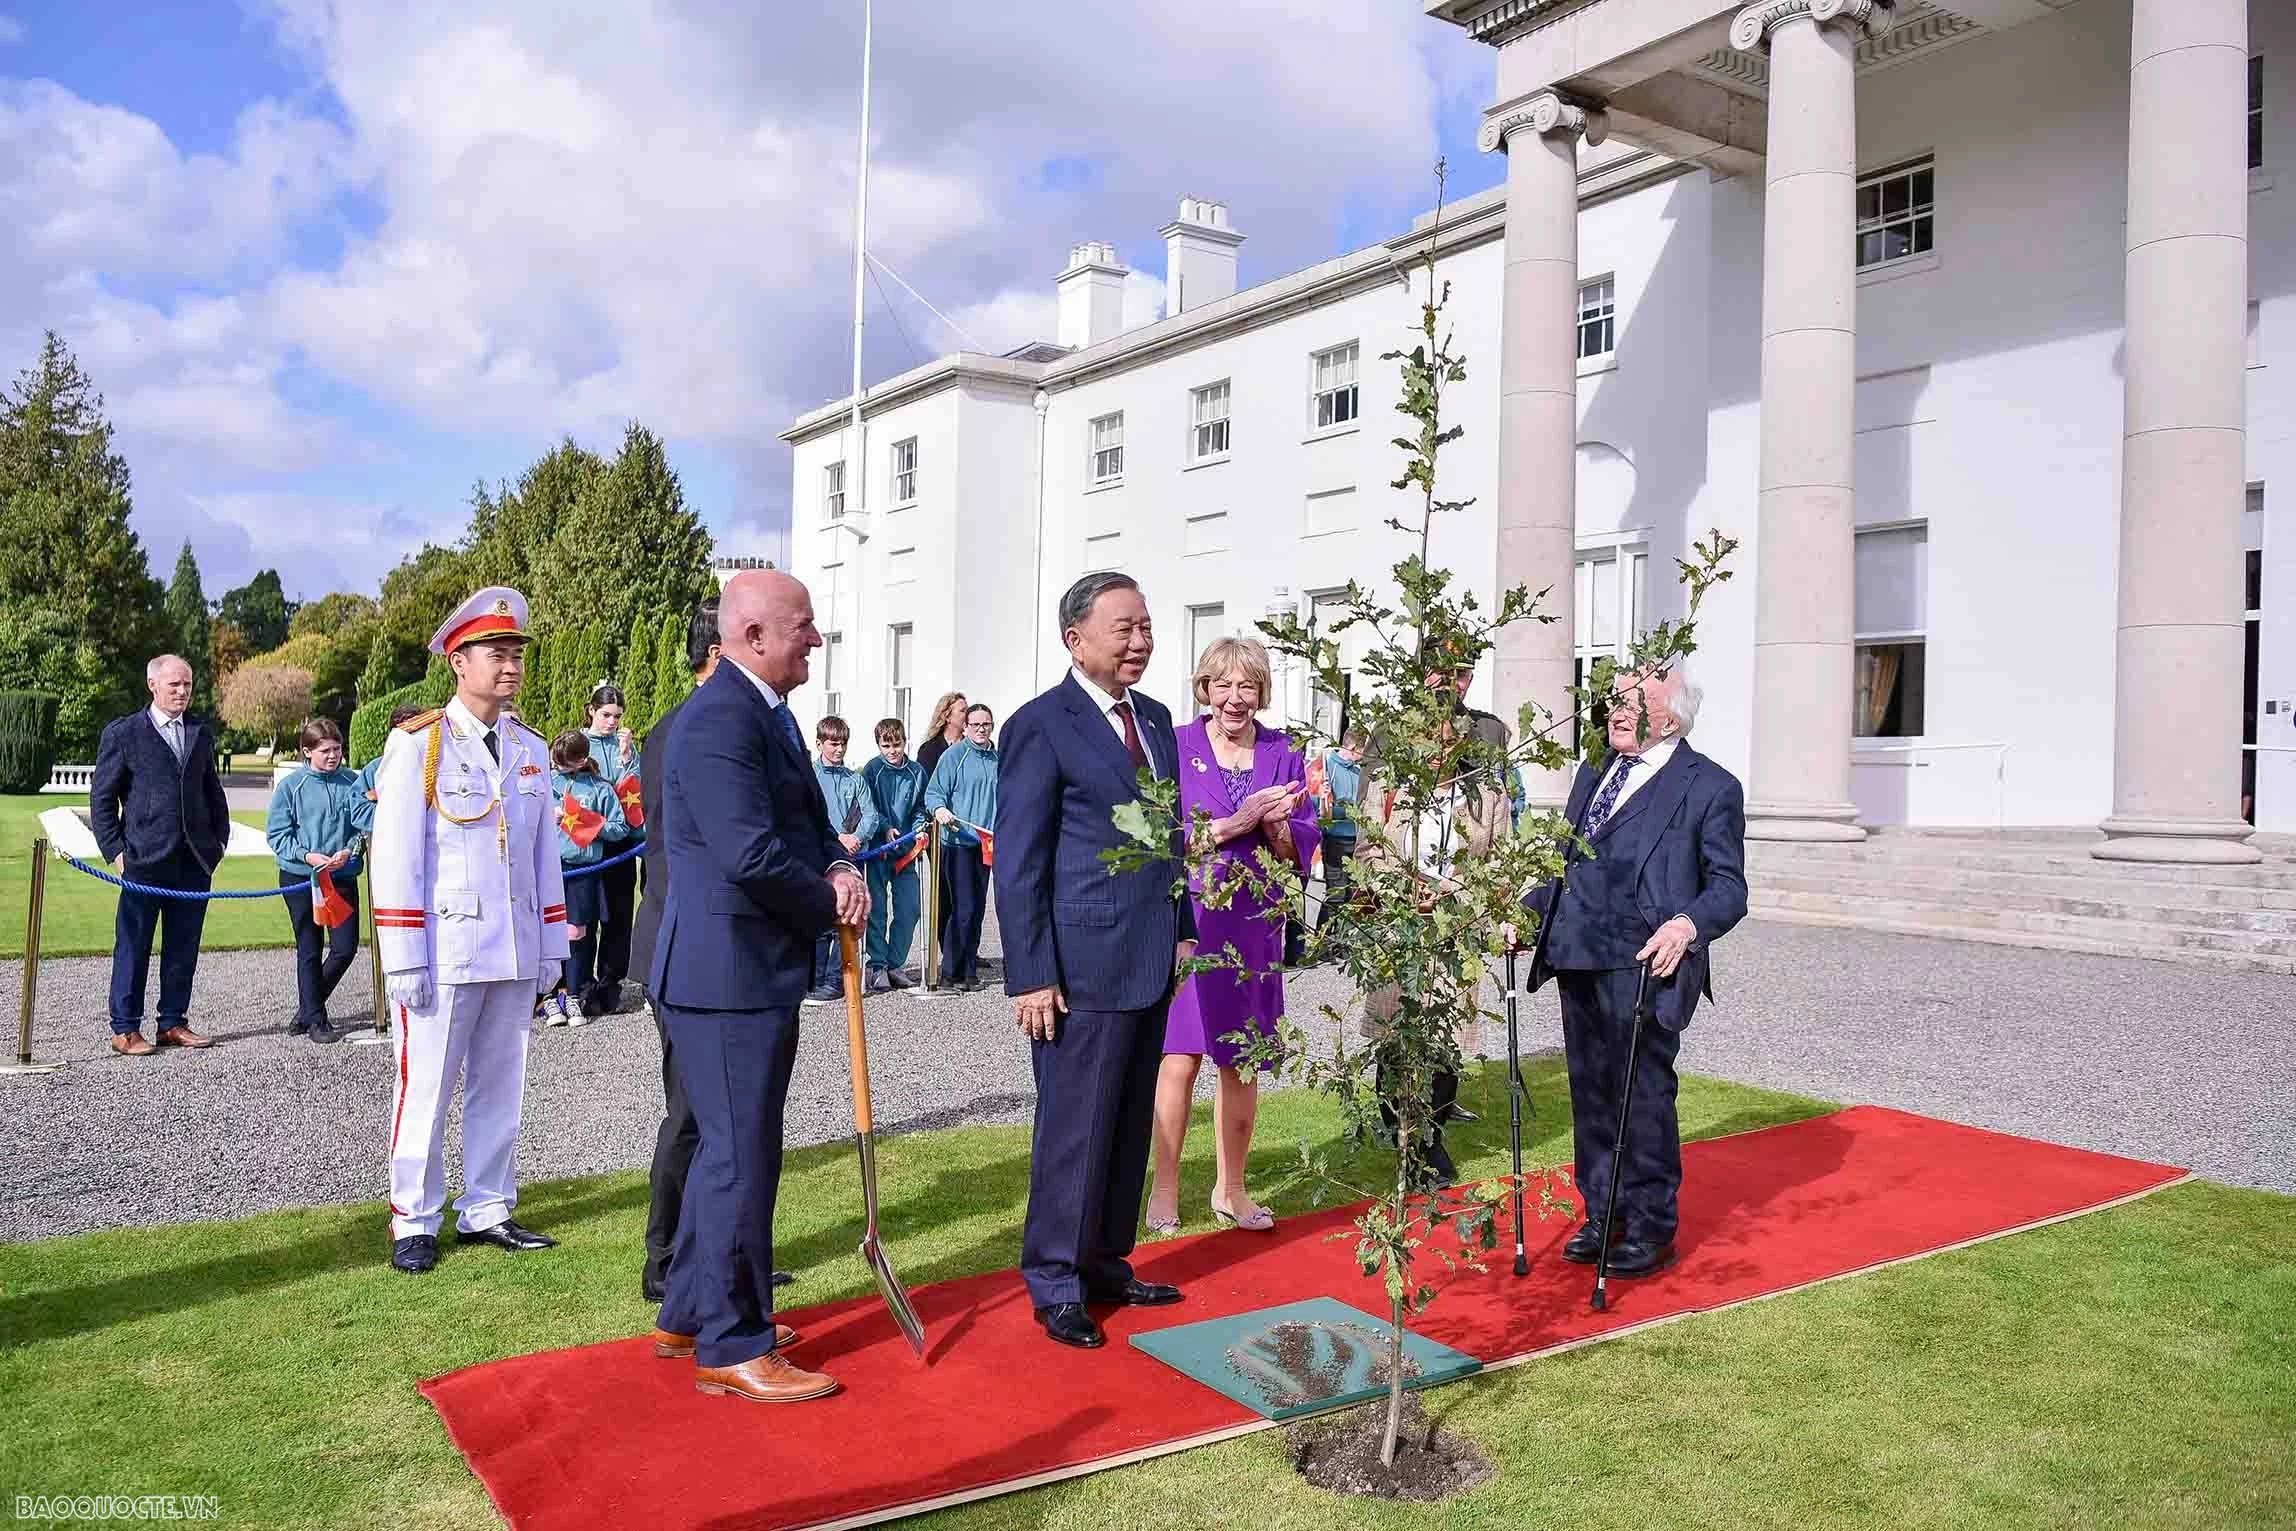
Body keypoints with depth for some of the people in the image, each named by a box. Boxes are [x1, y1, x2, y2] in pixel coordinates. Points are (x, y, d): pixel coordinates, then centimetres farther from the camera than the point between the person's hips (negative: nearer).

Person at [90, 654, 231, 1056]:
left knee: (183, 946, 9)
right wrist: (114, 850, -6)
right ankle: (125, 1029, 9)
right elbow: (101, 797, 1)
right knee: (133, 945, 1)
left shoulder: (201, 734, 14)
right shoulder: (122, 733, 0)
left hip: (195, 860, 4)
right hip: (144, 858, -4)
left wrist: (219, 841, 10)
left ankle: (173, 1022, 18)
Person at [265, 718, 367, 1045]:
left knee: (345, 948, 1)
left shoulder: (351, 783, 1)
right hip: (300, 879, -2)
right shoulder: (290, 787, -4)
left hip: (342, 877, 2)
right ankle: (315, 1019, 16)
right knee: (310, 951, 4)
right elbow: (277, 834, -3)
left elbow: (365, 817, -10)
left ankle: (308, 1007, 23)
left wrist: (348, 852, -27)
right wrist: (308, 856, -16)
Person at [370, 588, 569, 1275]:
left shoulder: (531, 749, 11)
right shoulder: (416, 744, -5)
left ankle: (487, 1211, 25)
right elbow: (395, 856, -8)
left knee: (500, 1087, 13)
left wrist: (552, 947, 11)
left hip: (516, 955, 5)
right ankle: (414, 1223, 17)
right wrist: (404, 959, -12)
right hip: (445, 950, -5)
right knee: (426, 1088, 4)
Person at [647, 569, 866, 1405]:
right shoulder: (718, 719, -20)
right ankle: (732, 1348, 13)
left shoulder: (767, 712, 13)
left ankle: (689, 1316, 35)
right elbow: (752, 854, -27)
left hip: (754, 970, 11)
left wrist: (839, 870, -4)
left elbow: (808, 822, 17)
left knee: (728, 1149, 20)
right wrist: (832, 903, -11)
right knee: (742, 1157, -1)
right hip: (727, 974, -11)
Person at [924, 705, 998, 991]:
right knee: (964, 908, -10)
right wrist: (939, 809, -29)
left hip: (986, 844, 6)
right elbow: (933, 793, -9)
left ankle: (968, 969, 21)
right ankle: (951, 973, -3)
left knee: (977, 908, 11)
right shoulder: (954, 756, -5)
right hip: (958, 842, -6)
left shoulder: (998, 758, 12)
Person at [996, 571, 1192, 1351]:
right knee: (1074, 1130, 2)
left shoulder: (1155, 720, 13)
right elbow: (1018, 863, -11)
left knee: (1130, 1127, 15)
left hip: (1150, 962, 7)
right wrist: (1031, 976, -14)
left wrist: (1182, 930, 13)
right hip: (1083, 962, -7)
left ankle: (1107, 1264, 28)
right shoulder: (1040, 726, -10)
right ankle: (1056, 1287, 16)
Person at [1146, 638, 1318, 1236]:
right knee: (1180, 1056, -6)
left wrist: (1274, 824, -14)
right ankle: (1165, 1190, 7)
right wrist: (1236, 822, -15)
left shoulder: (1284, 754, 8)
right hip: (1188, 915, -3)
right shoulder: (1176, 746, 0)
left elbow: (1301, 850, 6)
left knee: (1243, 1063, 9)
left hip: (1255, 923, 3)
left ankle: (1230, 1190, 23)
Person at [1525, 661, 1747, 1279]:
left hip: (1643, 966, -7)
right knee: (1590, 1089, 14)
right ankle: (1603, 1215, 28)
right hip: (1577, 958, 7)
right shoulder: (1592, 775, 19)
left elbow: (1728, 885, -7)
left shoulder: (1709, 787, -4)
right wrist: (1526, 910, 14)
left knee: (1644, 1093, -1)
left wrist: (1688, 925, -24)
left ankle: (1651, 1228, 14)